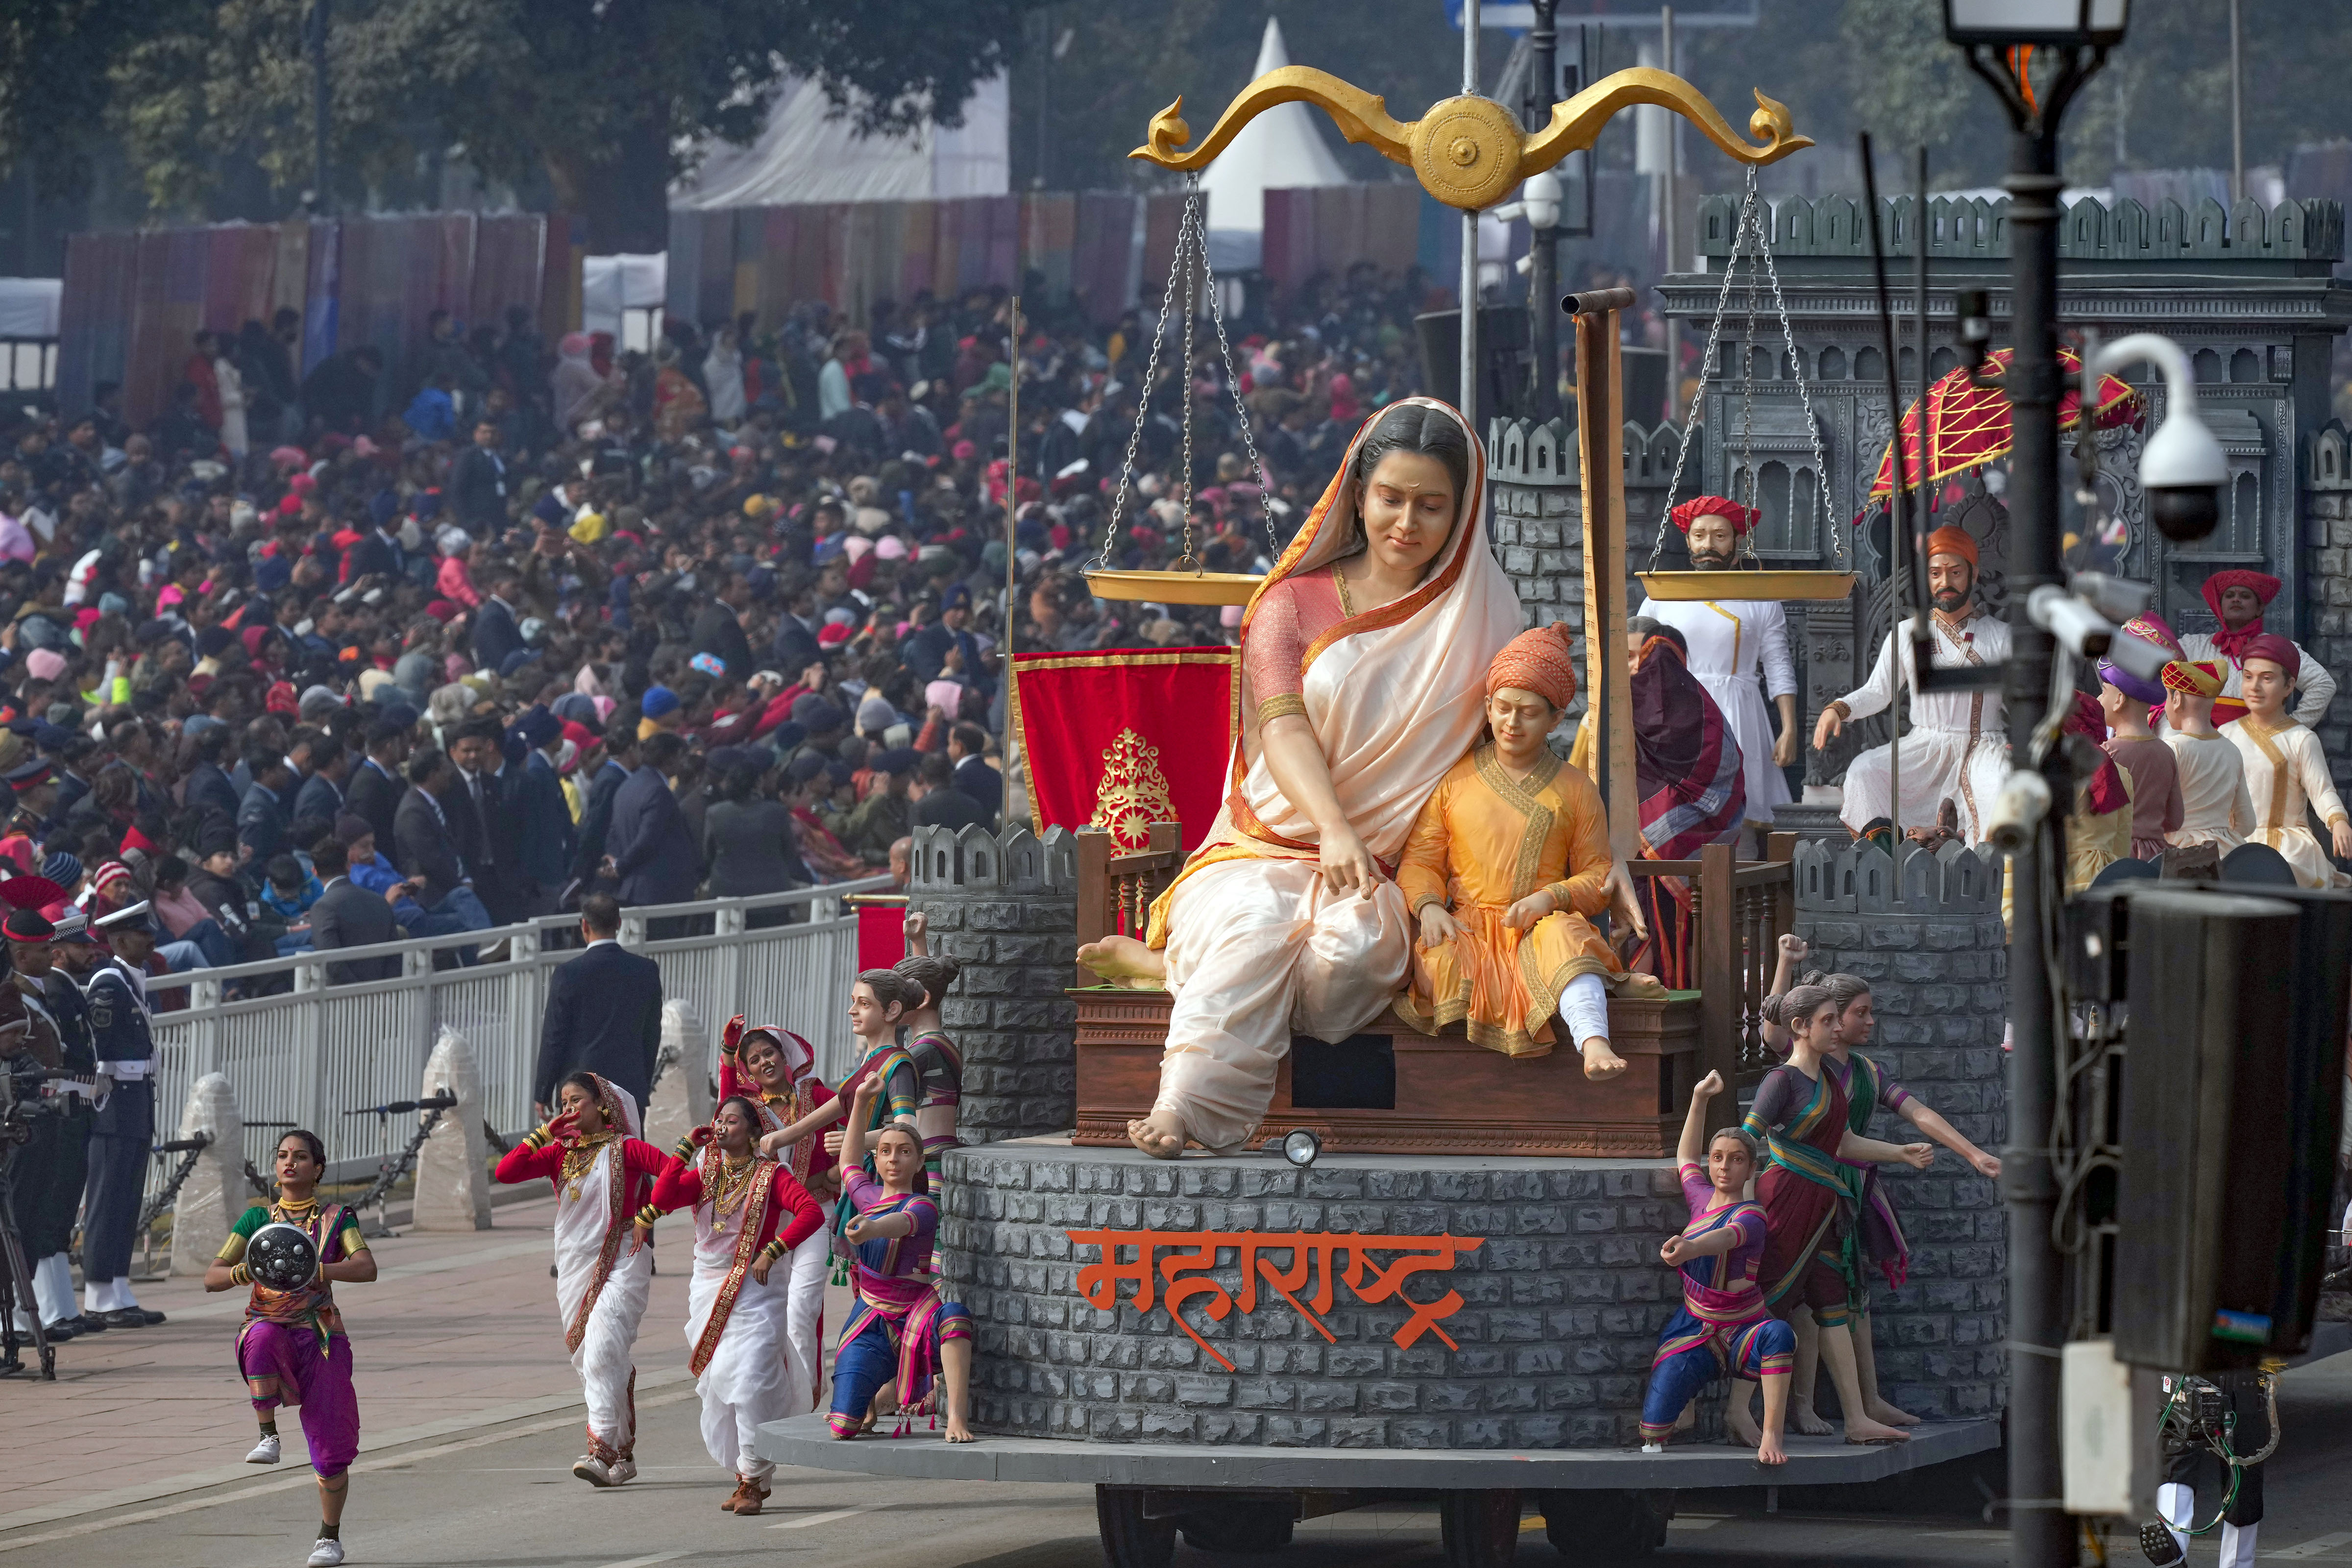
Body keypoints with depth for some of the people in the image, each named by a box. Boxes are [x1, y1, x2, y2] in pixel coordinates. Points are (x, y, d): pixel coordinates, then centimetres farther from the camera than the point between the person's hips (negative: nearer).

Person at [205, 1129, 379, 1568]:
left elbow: (367, 1268, -12)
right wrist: (245, 1273, -21)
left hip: (319, 1337, 0)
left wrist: (315, 1271, -29)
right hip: (270, 1324, 0)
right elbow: (212, 1277, 2)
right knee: (262, 1337, -40)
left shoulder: (336, 1219, 5)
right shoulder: (258, 1218, 8)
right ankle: (268, 1437, -31)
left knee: (331, 1448, 0)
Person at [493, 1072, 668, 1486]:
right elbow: (505, 1172, 0)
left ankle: (602, 1449, -26)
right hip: (575, 1266, 6)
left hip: (622, 1264, -6)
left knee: (602, 1351, -20)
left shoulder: (624, 1149, -3)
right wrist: (545, 1133, -3)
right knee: (589, 1362, 7)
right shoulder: (560, 1153, 10)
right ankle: (623, 1455, 16)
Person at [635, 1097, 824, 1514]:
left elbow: (811, 1213, -15)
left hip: (754, 1289, -5)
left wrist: (772, 1252, -19)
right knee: (716, 1386, 5)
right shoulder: (704, 1175, 9)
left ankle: (754, 1481, -9)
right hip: (708, 1289, 5)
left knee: (747, 1381, -16)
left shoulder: (770, 1175, -3)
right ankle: (747, 1475, 18)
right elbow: (662, 1199, -8)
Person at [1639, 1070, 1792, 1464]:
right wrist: (1700, 1099, 25)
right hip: (1694, 1333, 5)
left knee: (1778, 1334, -44)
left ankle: (1771, 1436, -41)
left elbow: (1725, 1238, -42)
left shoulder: (1750, 1217, -16)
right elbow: (1685, 1158, 29)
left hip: (1740, 1332, -5)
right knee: (1653, 1432, -12)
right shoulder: (1702, 1198, 5)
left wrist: (1689, 1248, -63)